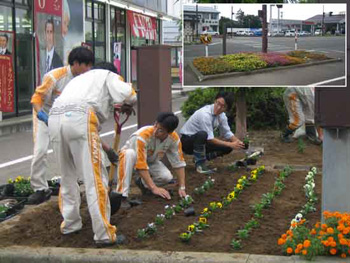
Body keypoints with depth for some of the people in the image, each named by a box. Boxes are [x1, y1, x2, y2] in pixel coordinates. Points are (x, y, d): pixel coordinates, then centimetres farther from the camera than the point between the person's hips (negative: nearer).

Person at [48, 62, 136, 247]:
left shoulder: (80, 78, 41)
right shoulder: (108, 76, 24)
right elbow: (129, 95, 5)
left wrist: (99, 142, 46)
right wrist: (126, 106, 29)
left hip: (54, 117, 6)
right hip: (80, 118, -6)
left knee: (68, 176, 21)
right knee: (95, 178, -3)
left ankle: (69, 224, 31)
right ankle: (104, 235, -3)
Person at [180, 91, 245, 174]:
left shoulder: (222, 115, -5)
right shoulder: (205, 114, -29)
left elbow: (227, 133, 5)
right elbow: (210, 139, -29)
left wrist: (238, 142, -14)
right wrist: (231, 144, -29)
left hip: (201, 141, 8)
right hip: (187, 141, -7)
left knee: (227, 148, -9)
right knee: (202, 134, -39)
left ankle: (199, 158, 7)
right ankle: (199, 164, -21)